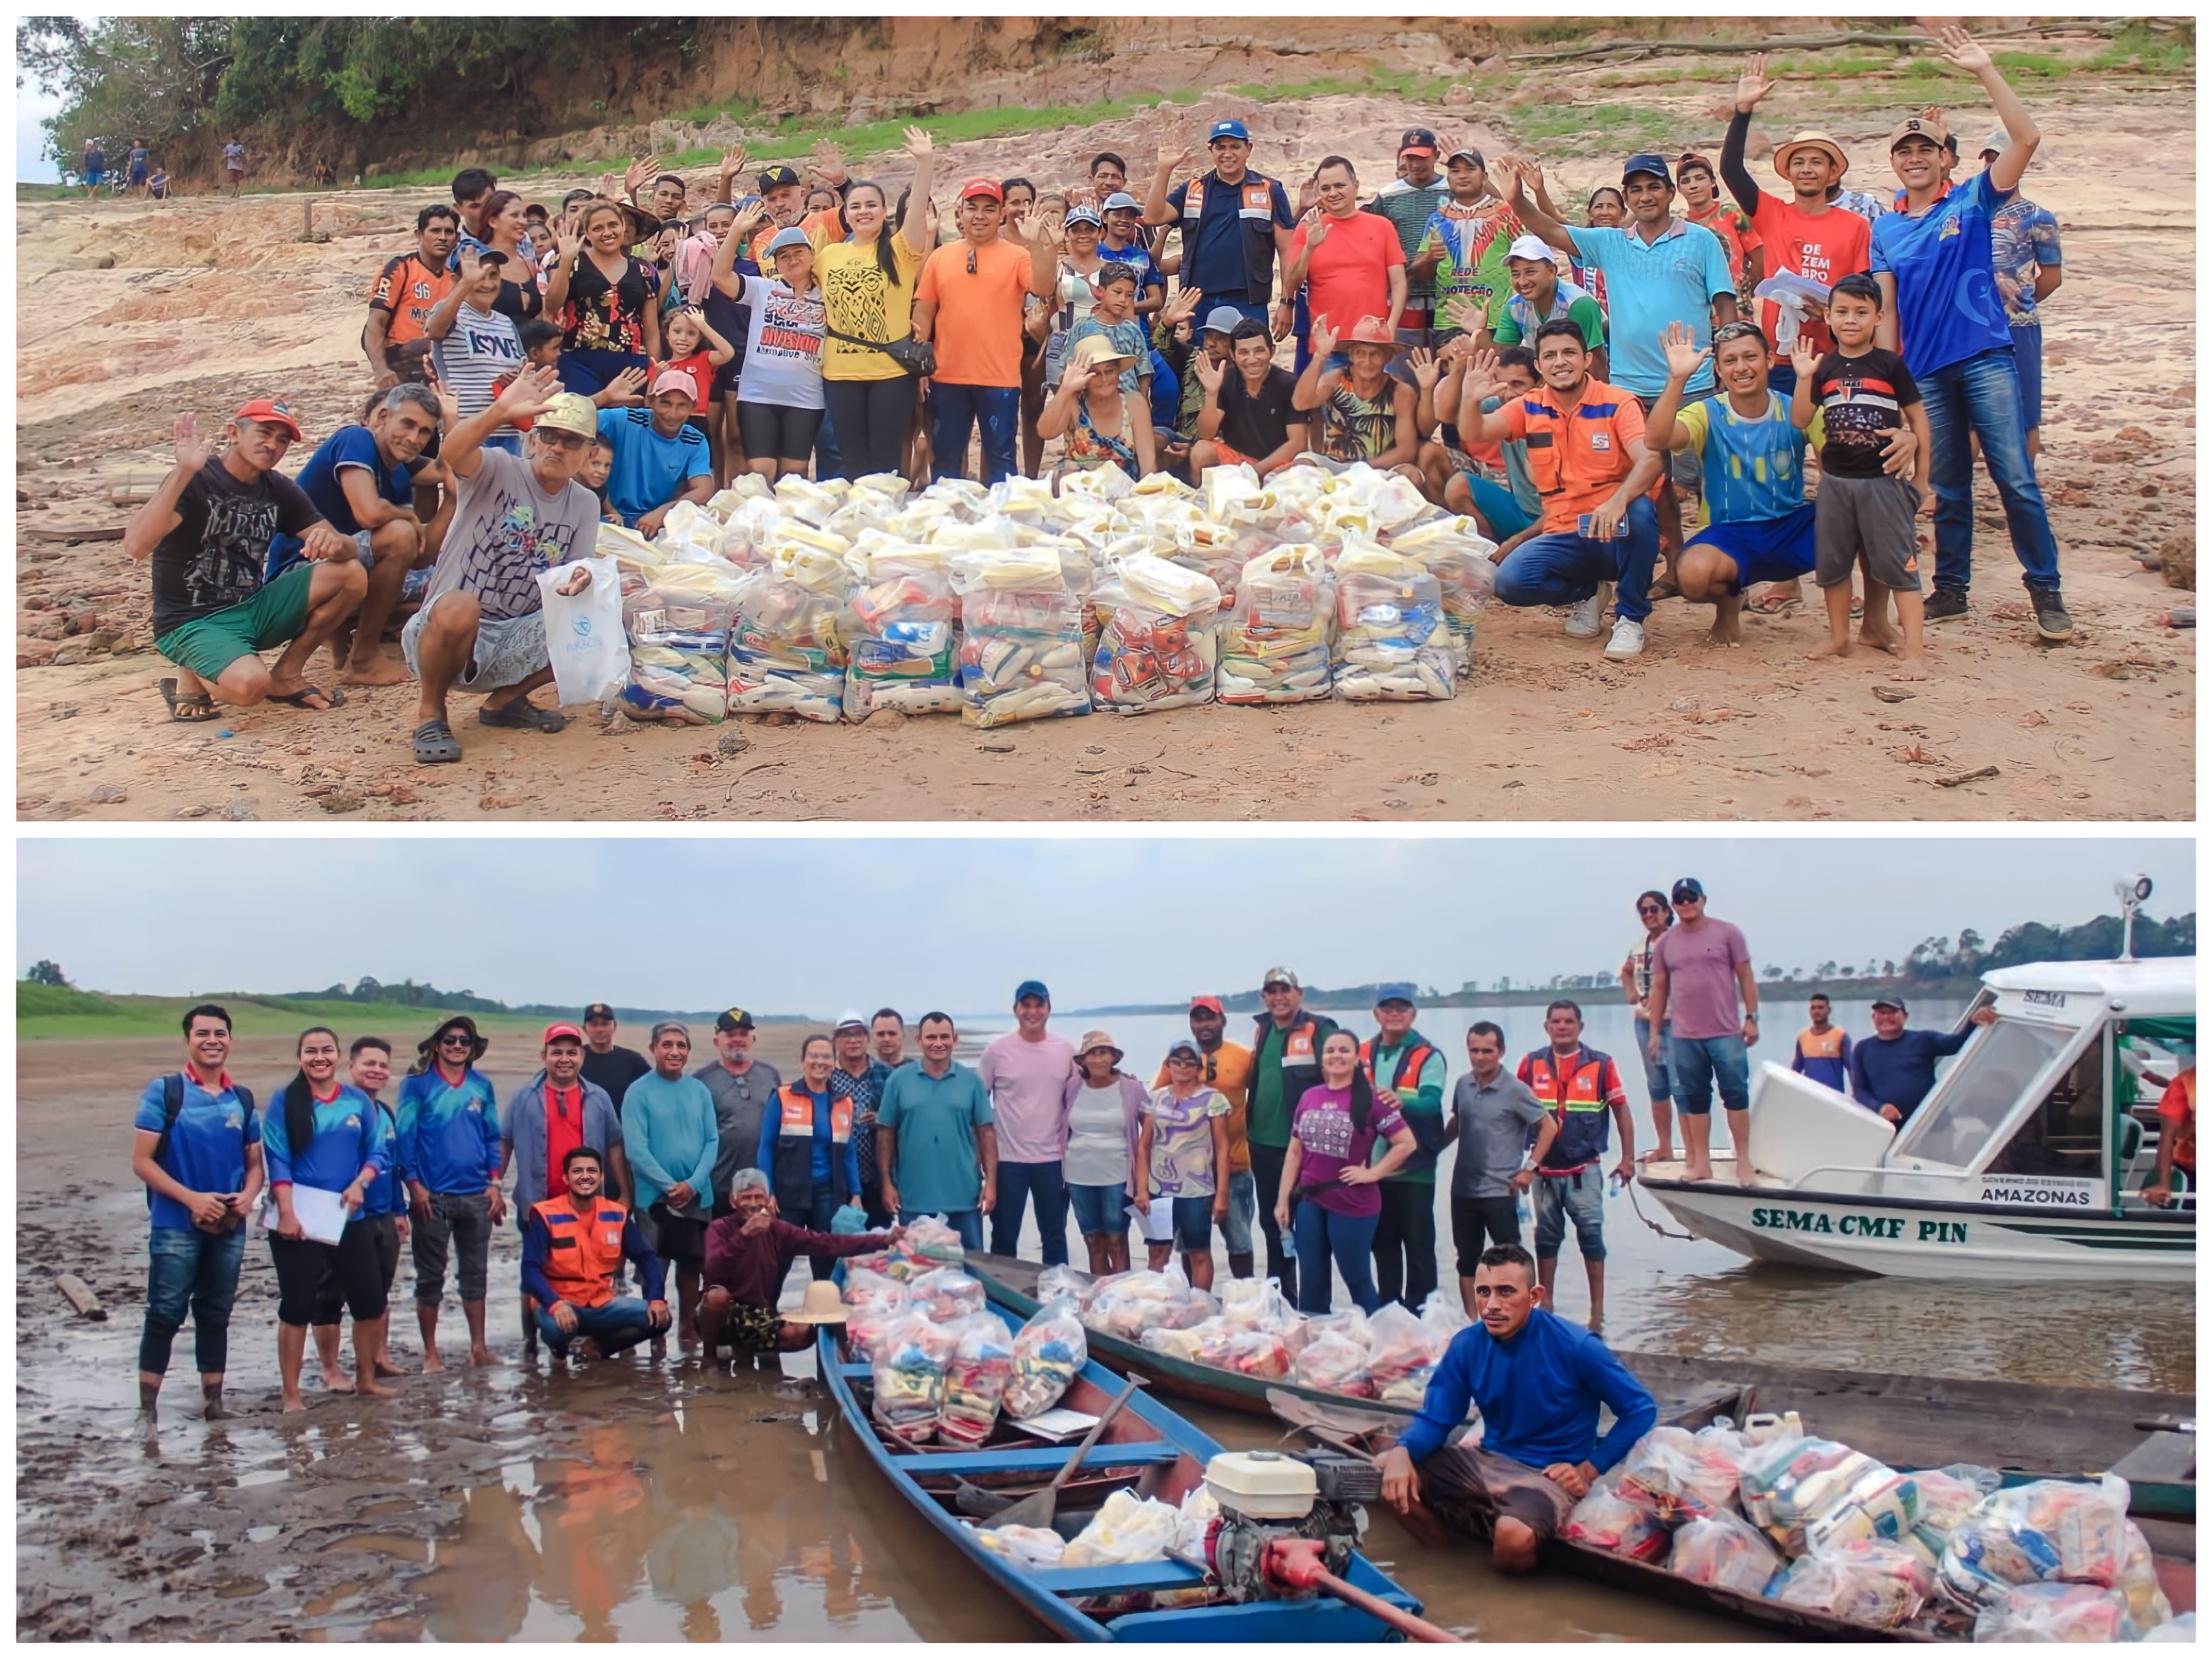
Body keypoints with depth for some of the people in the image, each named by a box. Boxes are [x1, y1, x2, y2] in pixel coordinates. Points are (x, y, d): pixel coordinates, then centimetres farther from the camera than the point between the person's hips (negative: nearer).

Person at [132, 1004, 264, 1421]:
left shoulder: (243, 1099, 8)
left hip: (229, 1228, 4)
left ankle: (213, 1402, 20)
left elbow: (254, 1163, 14)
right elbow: (142, 1161, -8)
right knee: (165, 1315, -3)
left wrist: (249, 1197, -8)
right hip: (176, 1226, -4)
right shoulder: (164, 1091, -4)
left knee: (216, 1316, 12)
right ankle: (147, 1407, 3)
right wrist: (192, 1199, -17)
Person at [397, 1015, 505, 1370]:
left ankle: (478, 1347, 17)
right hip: (432, 1196, -3)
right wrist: (415, 1185, -12)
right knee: (431, 1276, 5)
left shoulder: (482, 1086, 7)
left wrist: (494, 1184, 2)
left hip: (476, 1195, 3)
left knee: (475, 1274, 9)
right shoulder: (417, 1085, -4)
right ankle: (430, 1352, 12)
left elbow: (493, 1137, 10)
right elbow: (405, 1137, -6)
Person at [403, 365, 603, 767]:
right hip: (446, 630, -5)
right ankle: (430, 712, -9)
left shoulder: (585, 505, 9)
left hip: (517, 640, 5)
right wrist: (500, 413, -48)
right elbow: (452, 454, -29)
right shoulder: (499, 470, -6)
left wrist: (578, 583, -19)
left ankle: (505, 700, 8)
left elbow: (570, 582, 7)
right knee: (459, 606, -39)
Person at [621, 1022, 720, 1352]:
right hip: (655, 1195, -3)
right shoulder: (639, 1092, -6)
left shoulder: (700, 1091, 5)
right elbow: (636, 1149, -11)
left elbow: (712, 1142, 3)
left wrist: (693, 1184, -11)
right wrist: (670, 1186, -15)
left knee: (691, 1265, 11)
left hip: (696, 1195, 3)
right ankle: (655, 1331, 7)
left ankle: (687, 1330, 23)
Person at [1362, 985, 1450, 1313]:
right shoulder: (1363, 1053, 8)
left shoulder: (1428, 1056, -6)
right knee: (1383, 1243, 13)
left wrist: (1402, 1102, -41)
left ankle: (1420, 1315, 7)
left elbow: (1432, 1101, -21)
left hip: (1415, 1169, -4)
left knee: (1419, 1245, 1)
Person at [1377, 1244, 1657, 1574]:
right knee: (1388, 1470, -14)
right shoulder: (1467, 1346, -5)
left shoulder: (1575, 1348, -17)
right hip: (1488, 1461, 5)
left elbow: (1641, 1409, -6)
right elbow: (1434, 1420, 0)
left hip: (1548, 1474, -5)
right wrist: (1401, 1452, -23)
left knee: (1514, 1537, -38)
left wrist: (1589, 1470, -12)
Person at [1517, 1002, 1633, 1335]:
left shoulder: (1601, 1065, -5)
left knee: (1591, 1236, -4)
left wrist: (1628, 1160, -1)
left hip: (1585, 1170, -3)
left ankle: (1597, 1310, 3)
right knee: (1546, 1238, 11)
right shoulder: (1532, 1064, 2)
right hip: (1544, 1170, 3)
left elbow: (1622, 1113, 1)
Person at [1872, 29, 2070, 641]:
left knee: (2016, 478, -8)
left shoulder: (1972, 202, 4)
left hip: (1985, 356, -3)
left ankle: (2047, 592, -3)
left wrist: (1984, 71, -12)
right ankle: (1951, 589, 18)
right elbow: (1886, 311, 13)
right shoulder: (1885, 230, 12)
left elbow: (2026, 137, -8)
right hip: (1925, 371, 3)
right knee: (1947, 489, 9)